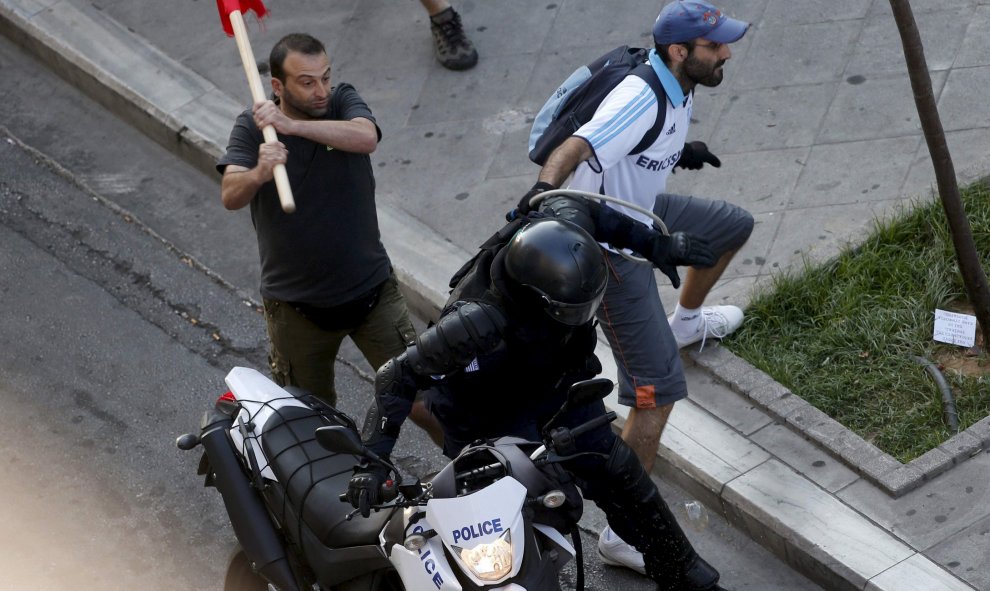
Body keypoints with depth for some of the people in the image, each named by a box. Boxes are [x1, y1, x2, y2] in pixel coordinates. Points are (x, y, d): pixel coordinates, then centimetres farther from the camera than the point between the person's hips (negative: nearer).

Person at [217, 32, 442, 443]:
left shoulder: (344, 101, -7)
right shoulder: (252, 126, -9)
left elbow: (366, 138, -30)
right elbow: (230, 197, -23)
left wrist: (292, 125, -41)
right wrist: (258, 174, -46)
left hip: (371, 289, 0)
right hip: (296, 306, 0)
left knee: (423, 402, 2)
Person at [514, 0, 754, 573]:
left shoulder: (680, 85, -2)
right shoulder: (642, 99, -31)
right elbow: (574, 148, -47)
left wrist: (680, 150, 6)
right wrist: (545, 189, -64)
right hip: (611, 248, -10)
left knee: (735, 226, 31)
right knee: (659, 391, -12)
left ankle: (688, 320, 55)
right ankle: (625, 533, -6)